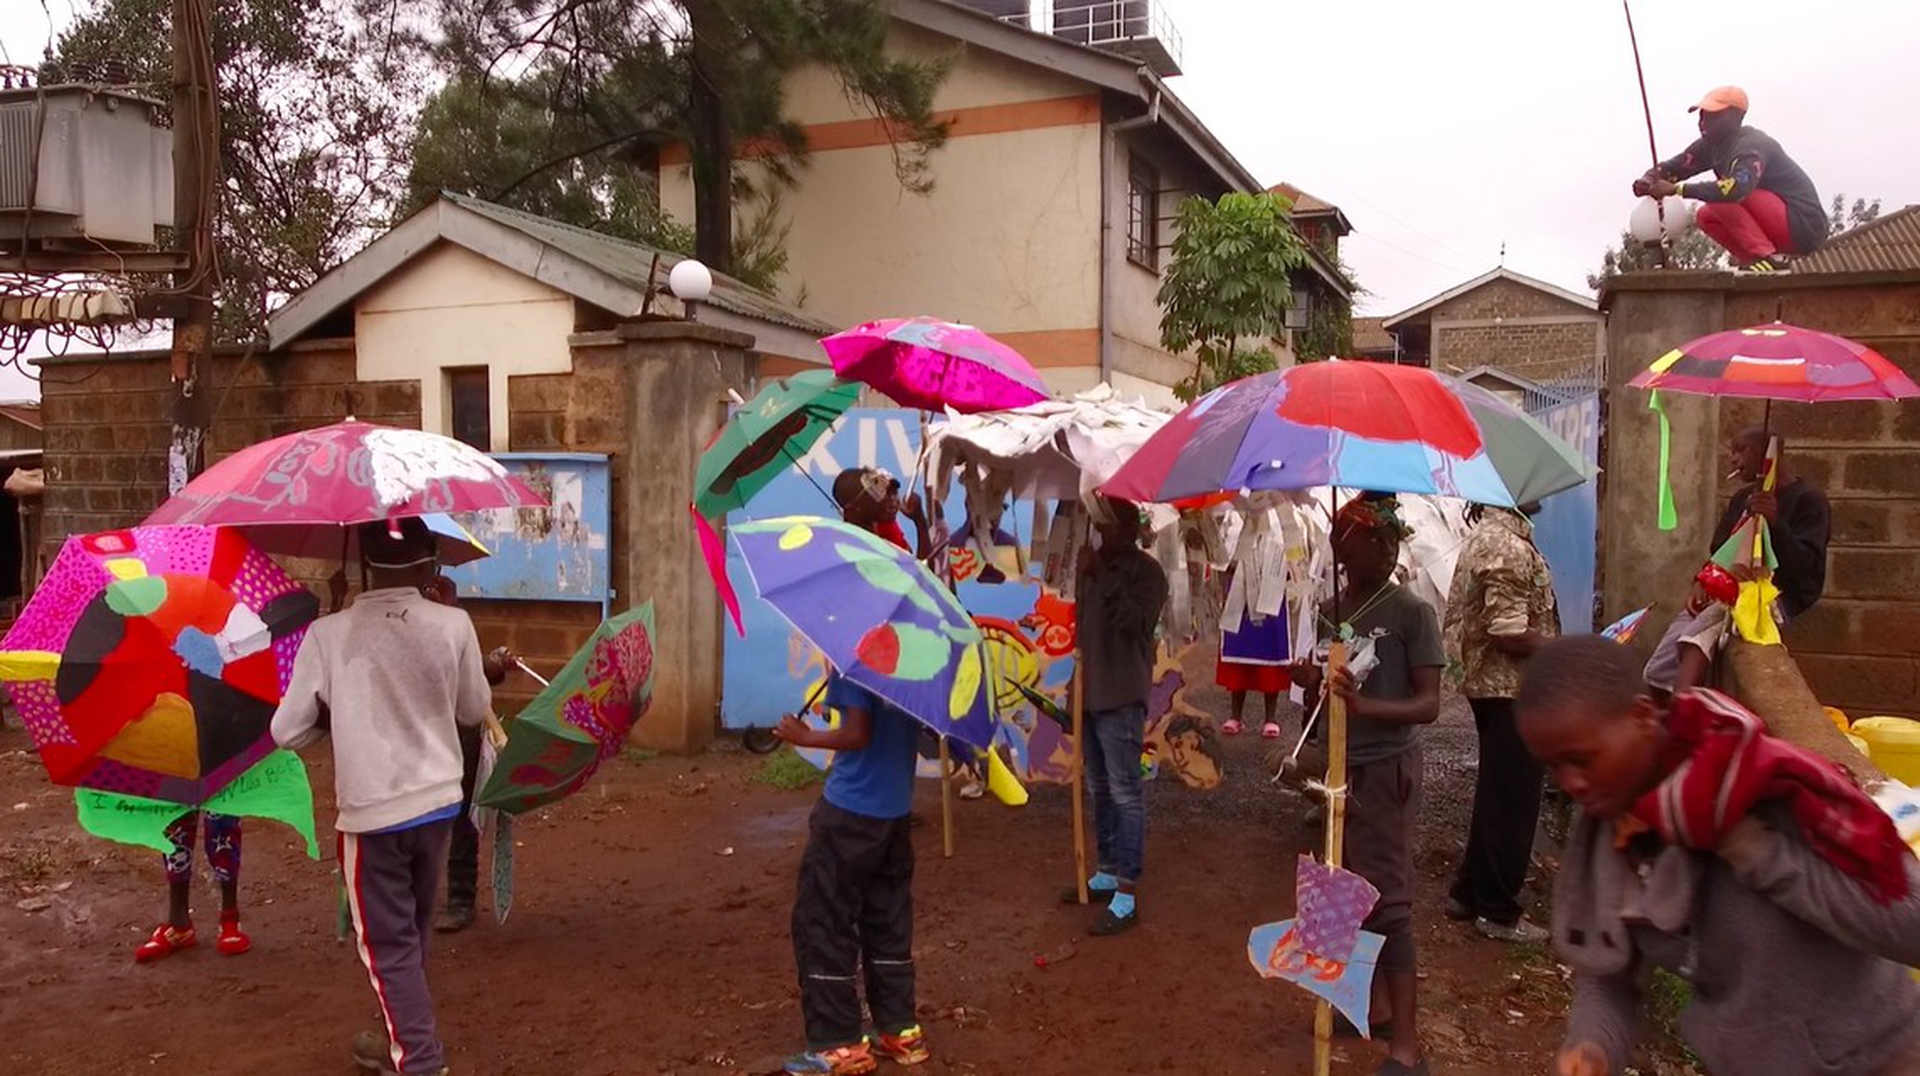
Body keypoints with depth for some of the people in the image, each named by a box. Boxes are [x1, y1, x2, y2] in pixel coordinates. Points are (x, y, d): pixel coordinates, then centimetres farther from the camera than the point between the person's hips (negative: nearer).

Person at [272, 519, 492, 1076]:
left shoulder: (328, 634, -13)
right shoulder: (454, 626, -9)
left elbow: (287, 732, -6)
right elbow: (475, 710, 6)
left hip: (371, 812, -3)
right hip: (437, 802, 3)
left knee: (388, 942, 9)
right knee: (412, 931, 22)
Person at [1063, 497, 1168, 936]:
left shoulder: (1145, 571, -7)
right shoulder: (1099, 567, 13)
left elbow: (1136, 622, -22)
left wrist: (1103, 578, -21)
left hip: (1121, 697, -8)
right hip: (1091, 693, 8)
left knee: (1125, 794, -6)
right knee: (1100, 790, 16)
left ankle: (1126, 895, -5)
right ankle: (1107, 873, 28)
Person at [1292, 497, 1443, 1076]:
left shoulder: (1412, 613, -11)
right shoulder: (1330, 611, 6)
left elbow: (1428, 704, -14)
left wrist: (1365, 706, -30)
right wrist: (1312, 682, -8)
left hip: (1385, 771, -6)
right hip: (1339, 768, 6)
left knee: (1387, 901, -5)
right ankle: (1374, 1004, 31)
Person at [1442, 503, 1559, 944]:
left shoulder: (1485, 536, 12)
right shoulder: (1509, 546, -20)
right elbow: (1509, 634, -25)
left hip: (1487, 681, 10)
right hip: (1513, 689, -10)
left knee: (1496, 793, 19)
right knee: (1511, 800, 1)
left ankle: (1469, 892, 28)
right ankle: (1498, 912, 11)